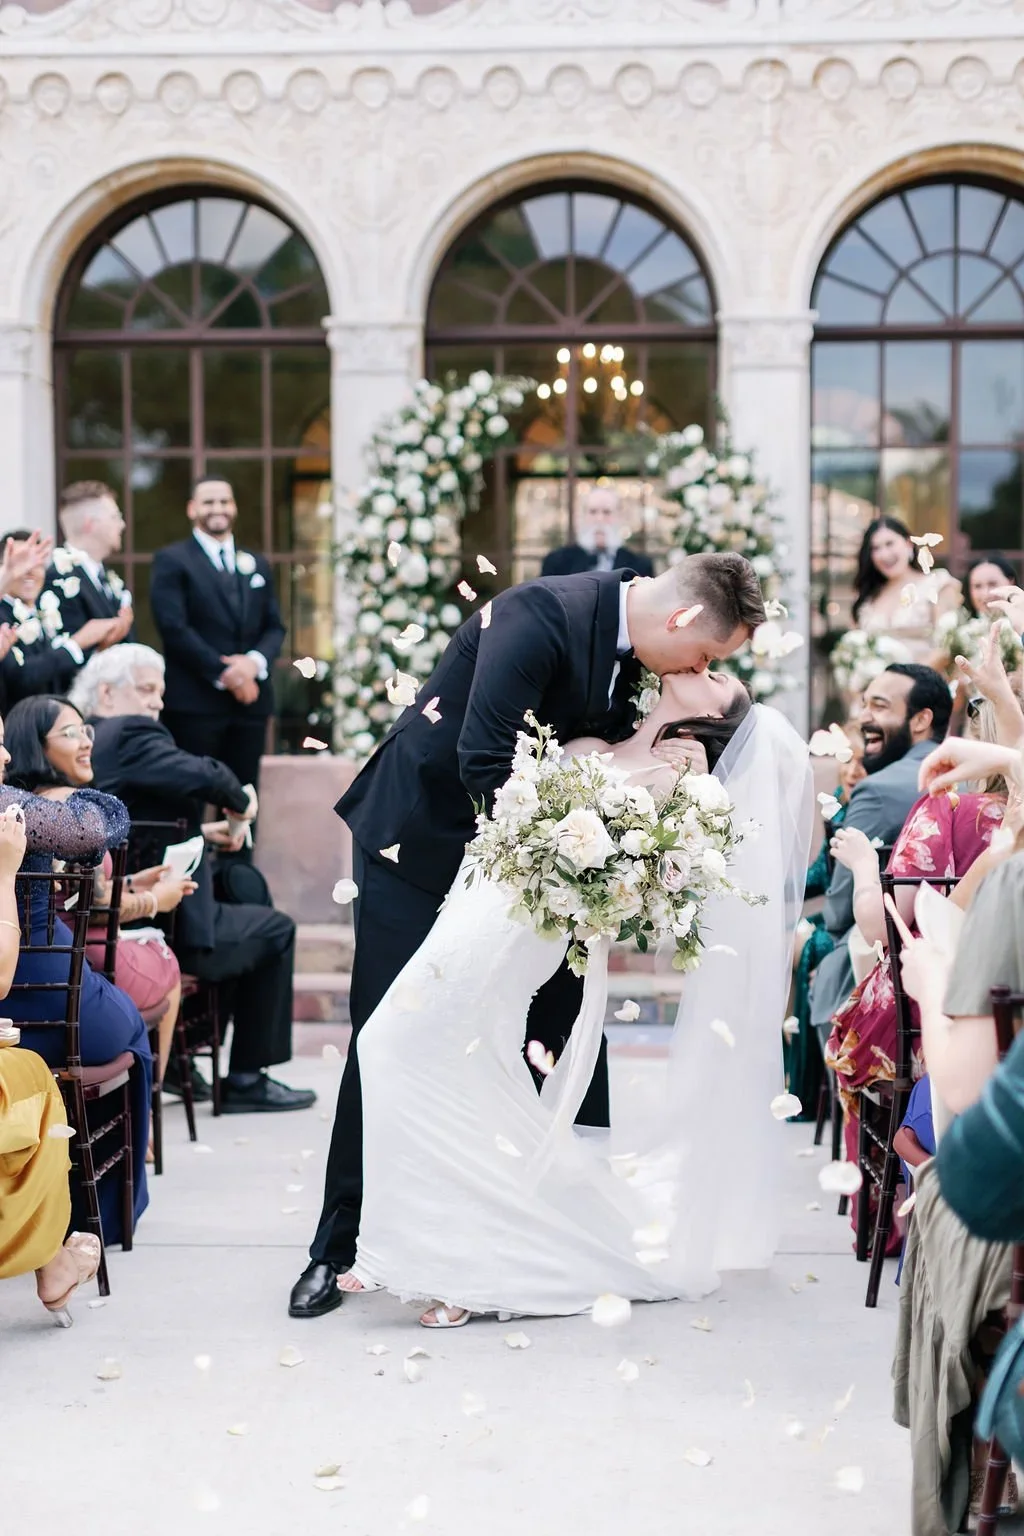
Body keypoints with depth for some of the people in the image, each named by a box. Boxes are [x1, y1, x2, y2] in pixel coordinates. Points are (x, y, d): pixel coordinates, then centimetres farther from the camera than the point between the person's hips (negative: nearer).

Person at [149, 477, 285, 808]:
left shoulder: (257, 565, 19)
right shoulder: (172, 560, 1)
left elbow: (274, 627, 13)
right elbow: (174, 628, -9)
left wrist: (256, 660, -9)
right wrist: (222, 673, -15)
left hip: (250, 699, 5)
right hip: (194, 701, -5)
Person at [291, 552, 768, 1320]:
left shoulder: (629, 643, -3)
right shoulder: (541, 615, -29)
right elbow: (485, 763, -34)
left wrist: (654, 757, -13)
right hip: (423, 838, -7)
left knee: (565, 1030, 6)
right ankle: (336, 1250, 9)